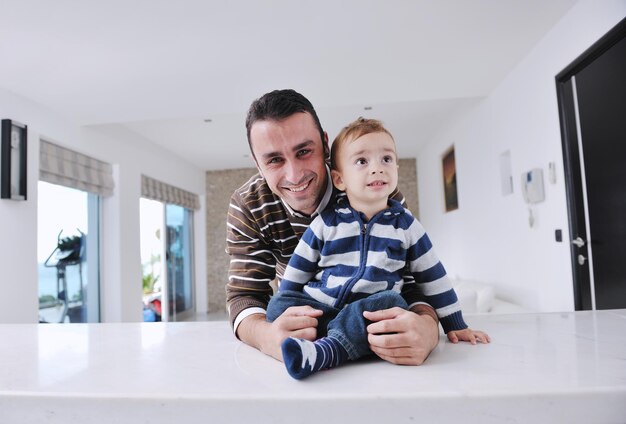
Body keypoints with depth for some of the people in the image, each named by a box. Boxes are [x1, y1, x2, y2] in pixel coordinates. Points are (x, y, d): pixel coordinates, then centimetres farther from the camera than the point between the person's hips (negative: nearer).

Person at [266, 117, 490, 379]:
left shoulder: (406, 225, 4)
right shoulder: (326, 223, 1)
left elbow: (433, 277, 12)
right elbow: (296, 272, 9)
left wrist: (455, 325, 14)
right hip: (319, 308, 1)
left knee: (393, 304, -32)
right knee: (277, 306, -23)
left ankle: (325, 352, -42)